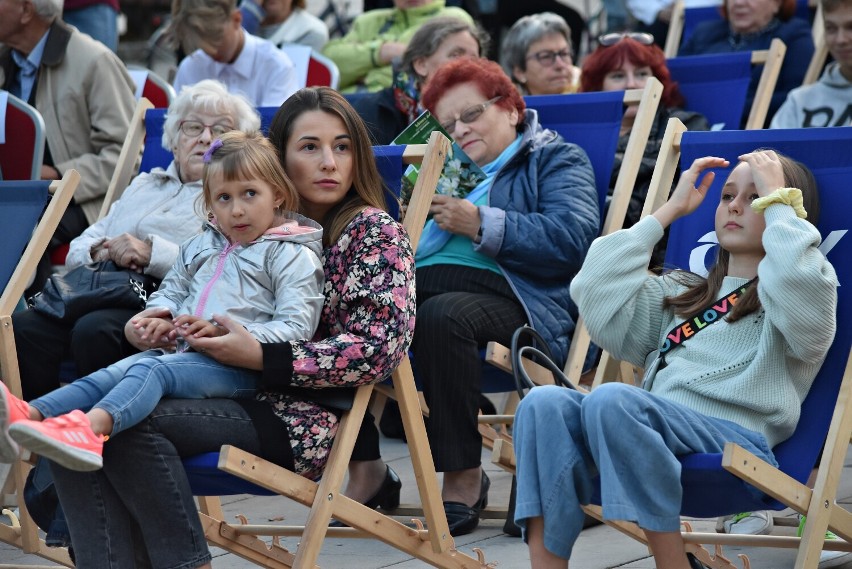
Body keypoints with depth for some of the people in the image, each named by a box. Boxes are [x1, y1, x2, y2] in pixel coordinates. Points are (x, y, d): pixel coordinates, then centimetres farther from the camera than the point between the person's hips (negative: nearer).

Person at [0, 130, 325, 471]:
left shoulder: (292, 256, 3)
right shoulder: (200, 246, 25)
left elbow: (298, 330, -8)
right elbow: (170, 292, 34)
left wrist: (225, 332, -19)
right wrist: (161, 318, 8)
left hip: (239, 368, -7)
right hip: (181, 352, 7)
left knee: (152, 369, -33)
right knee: (115, 372, -21)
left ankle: (92, 425, -62)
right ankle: (29, 415, -44)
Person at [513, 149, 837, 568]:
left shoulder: (784, 294, 16)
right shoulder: (683, 294, 34)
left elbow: (805, 293, -11)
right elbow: (596, 296, 18)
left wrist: (777, 201, 1)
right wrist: (669, 211, 24)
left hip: (736, 444, -6)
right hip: (654, 434, 6)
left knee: (610, 401, -33)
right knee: (544, 404, -22)